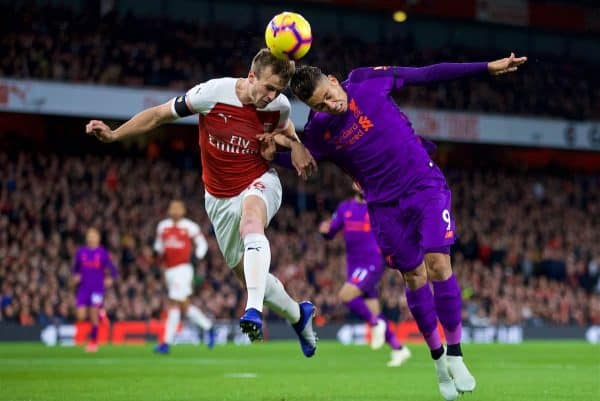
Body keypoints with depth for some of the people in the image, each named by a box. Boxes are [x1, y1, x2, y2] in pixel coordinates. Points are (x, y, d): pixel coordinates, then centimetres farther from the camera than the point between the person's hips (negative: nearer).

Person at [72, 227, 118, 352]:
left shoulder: (103, 253, 0)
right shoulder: (81, 252, 6)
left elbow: (113, 270, 5)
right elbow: (75, 268, 17)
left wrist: (110, 279, -11)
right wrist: (75, 276, -1)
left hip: (98, 289, -2)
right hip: (83, 288, 2)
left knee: (94, 316, -7)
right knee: (81, 317, -8)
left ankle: (93, 342, 8)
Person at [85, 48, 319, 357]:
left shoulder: (279, 106, -13)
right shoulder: (212, 93, -20)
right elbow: (160, 114, -9)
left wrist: (296, 146, -9)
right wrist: (113, 135, -14)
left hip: (259, 183, -2)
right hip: (220, 198, 2)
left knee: (251, 220, -39)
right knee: (248, 274, 6)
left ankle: (254, 310, -48)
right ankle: (298, 315, 34)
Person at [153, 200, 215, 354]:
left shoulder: (190, 227, -4)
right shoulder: (163, 226, 11)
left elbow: (202, 244, 4)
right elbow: (158, 245, 23)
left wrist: (197, 257, -13)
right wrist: (159, 252, 1)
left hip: (182, 269, -6)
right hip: (169, 270, 6)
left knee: (174, 305, -11)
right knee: (184, 306, 10)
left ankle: (167, 342, -10)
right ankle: (208, 327, 29)